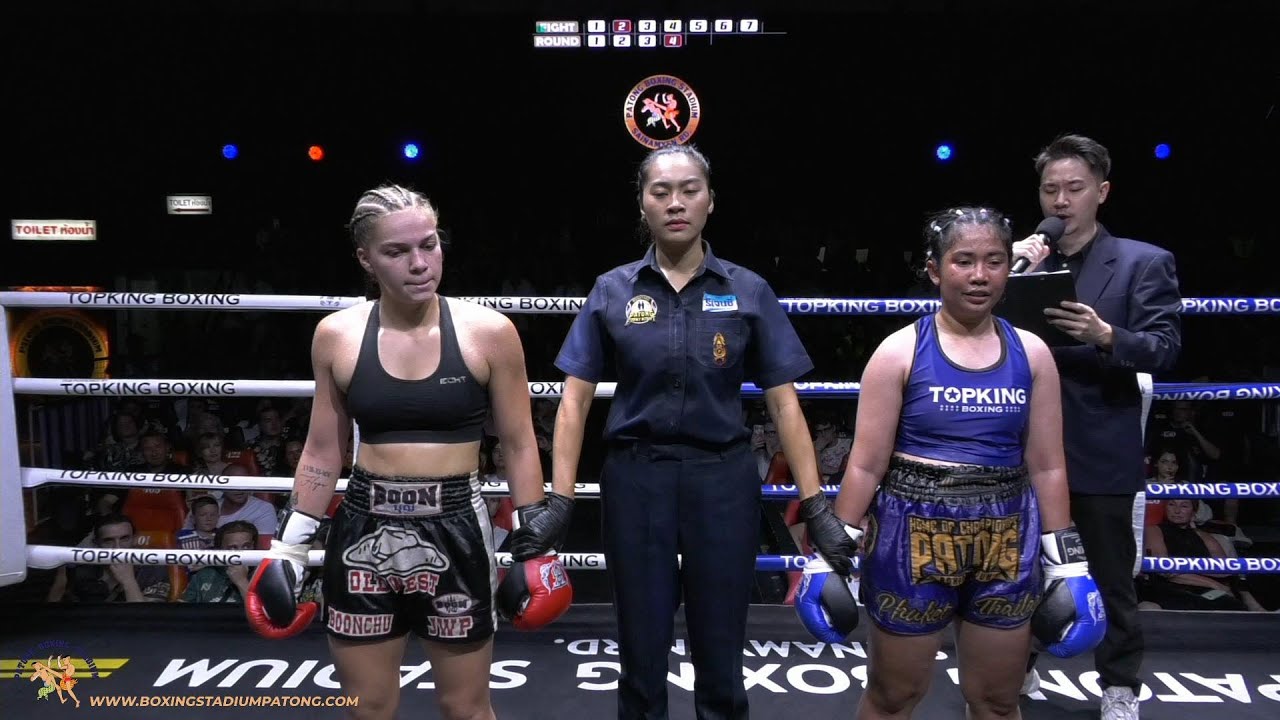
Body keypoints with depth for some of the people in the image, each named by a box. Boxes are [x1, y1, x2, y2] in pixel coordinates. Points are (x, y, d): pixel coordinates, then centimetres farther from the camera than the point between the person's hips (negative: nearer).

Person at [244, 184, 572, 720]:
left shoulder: (488, 332, -8)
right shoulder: (336, 335, -2)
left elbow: (519, 445, -1)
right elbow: (323, 453, 7)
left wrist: (535, 542, -3)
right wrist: (289, 547, 8)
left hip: (456, 530, -2)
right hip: (364, 532, 2)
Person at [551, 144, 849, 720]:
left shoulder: (749, 292, 0)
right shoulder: (612, 291, 1)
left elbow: (783, 402, 0)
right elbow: (575, 400, 0)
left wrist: (816, 505, -5)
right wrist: (559, 500, -8)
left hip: (723, 477, 0)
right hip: (636, 477, 0)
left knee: (721, 656, 13)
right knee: (641, 653, 13)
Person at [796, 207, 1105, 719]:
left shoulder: (1031, 353, 2)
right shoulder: (900, 351, -7)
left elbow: (1047, 466, 6)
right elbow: (865, 465, -7)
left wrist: (1068, 561, 4)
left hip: (1007, 542, 3)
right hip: (914, 535, -3)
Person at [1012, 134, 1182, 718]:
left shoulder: (1144, 262, -2)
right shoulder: (1023, 261, 6)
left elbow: (1165, 347, -10)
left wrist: (1106, 335, -29)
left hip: (1099, 449, -3)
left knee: (1110, 575, 11)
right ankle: (1016, 664, 35)